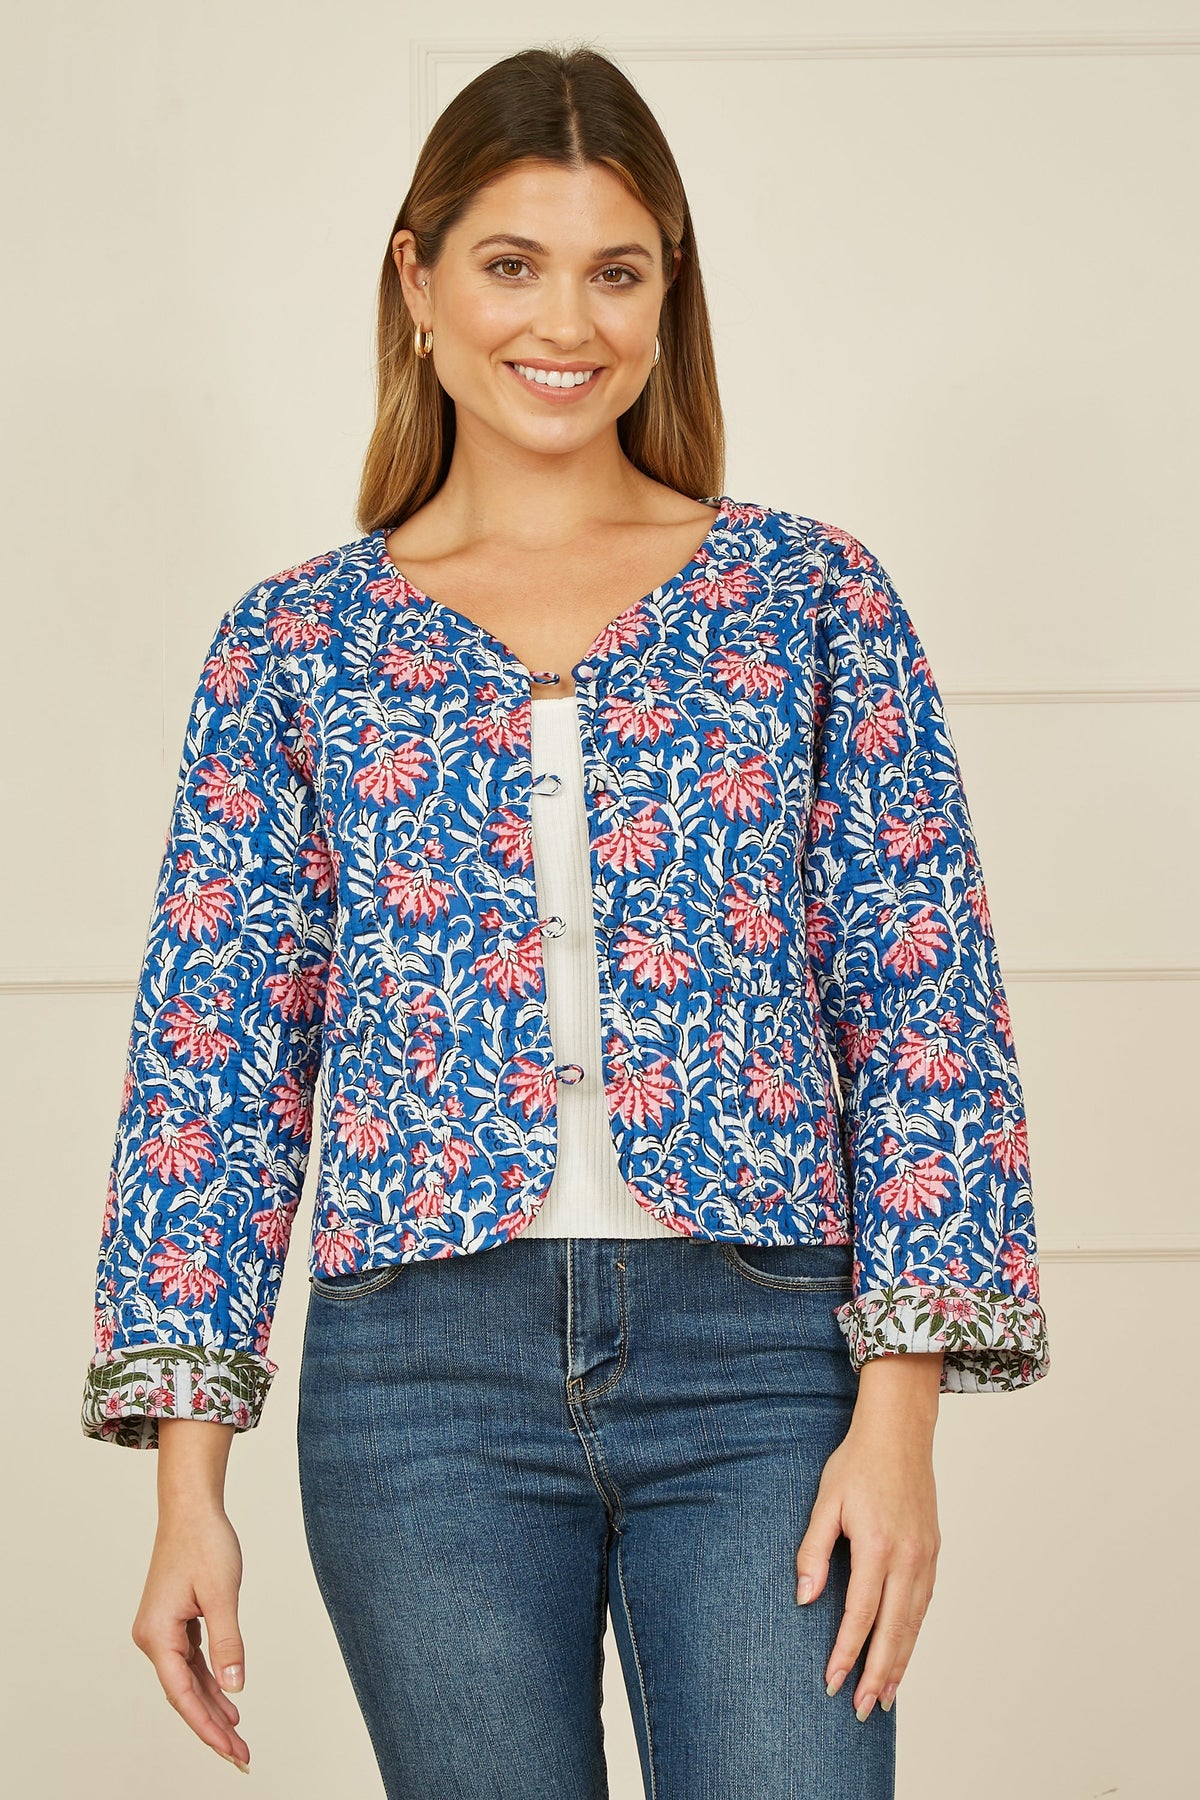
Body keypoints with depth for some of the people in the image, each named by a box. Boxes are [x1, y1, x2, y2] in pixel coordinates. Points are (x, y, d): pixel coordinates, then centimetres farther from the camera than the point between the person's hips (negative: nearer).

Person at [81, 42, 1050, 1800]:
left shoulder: (809, 594, 6)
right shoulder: (296, 645, 8)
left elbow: (924, 1008, 3)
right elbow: (217, 1055, 6)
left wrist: (901, 1408, -6)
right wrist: (189, 1482, 1)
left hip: (761, 1354, 0)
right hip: (423, 1375, 1)